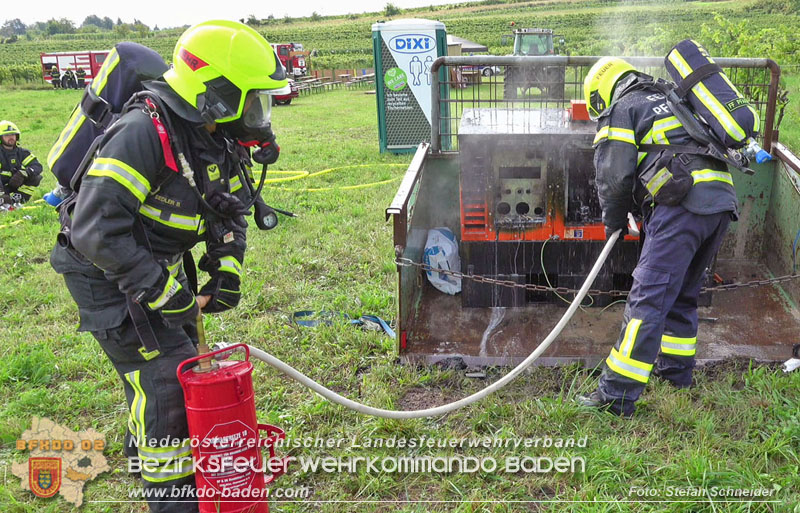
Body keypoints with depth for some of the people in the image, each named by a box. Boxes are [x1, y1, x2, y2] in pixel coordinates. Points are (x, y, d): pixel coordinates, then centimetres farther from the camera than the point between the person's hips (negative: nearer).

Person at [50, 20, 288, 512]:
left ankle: (144, 443, 47)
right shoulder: (143, 135, -31)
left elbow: (230, 209, 10)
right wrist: (163, 292, -29)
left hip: (162, 266, 9)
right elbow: (95, 232, -35)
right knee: (163, 378, -8)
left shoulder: (214, 139, -3)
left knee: (183, 357, 20)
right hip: (111, 274, -9)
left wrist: (227, 268, -5)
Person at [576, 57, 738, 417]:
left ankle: (618, 396, -11)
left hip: (683, 204, -8)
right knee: (682, 294, 22)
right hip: (722, 201, 9)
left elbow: (614, 175, -2)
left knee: (648, 299, -11)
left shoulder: (621, 110, 8)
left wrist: (614, 222, 15)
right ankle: (677, 369, 34)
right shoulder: (668, 100, 32)